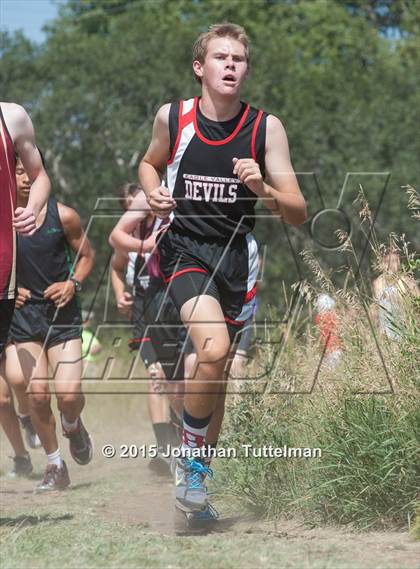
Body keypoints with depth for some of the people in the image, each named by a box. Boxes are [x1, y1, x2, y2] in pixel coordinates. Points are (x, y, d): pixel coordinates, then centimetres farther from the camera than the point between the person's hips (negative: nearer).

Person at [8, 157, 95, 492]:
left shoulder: (63, 216, -6)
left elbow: (86, 255, 8)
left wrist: (73, 284, -10)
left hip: (63, 313, -1)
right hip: (24, 311, 1)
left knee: (69, 394, -13)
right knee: (37, 394, -7)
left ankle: (72, 426, 25)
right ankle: (55, 467, 12)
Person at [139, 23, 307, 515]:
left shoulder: (266, 128, -6)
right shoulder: (172, 118, -4)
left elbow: (298, 214, -5)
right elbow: (150, 163, 19)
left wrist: (262, 188, -24)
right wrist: (154, 193, -3)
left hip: (237, 254, 2)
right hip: (184, 247, -2)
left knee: (217, 373, 10)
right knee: (214, 349, -26)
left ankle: (200, 462, 31)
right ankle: (189, 459, -6)